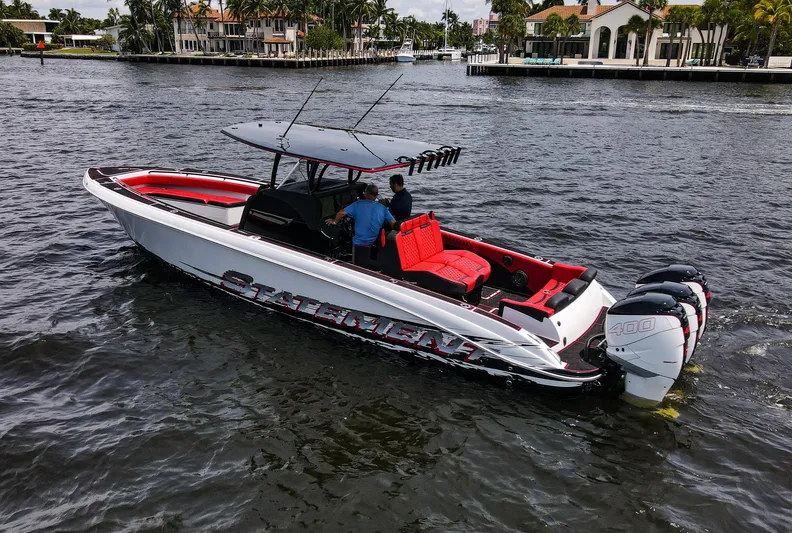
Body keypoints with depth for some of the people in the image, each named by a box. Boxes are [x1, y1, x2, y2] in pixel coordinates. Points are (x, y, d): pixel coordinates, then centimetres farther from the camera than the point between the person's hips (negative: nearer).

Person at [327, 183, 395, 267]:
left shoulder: (358, 204, -4)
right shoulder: (383, 208, 1)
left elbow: (341, 213, -9)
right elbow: (394, 224, -3)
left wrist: (334, 221, 10)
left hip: (359, 244, -2)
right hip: (376, 245, 2)